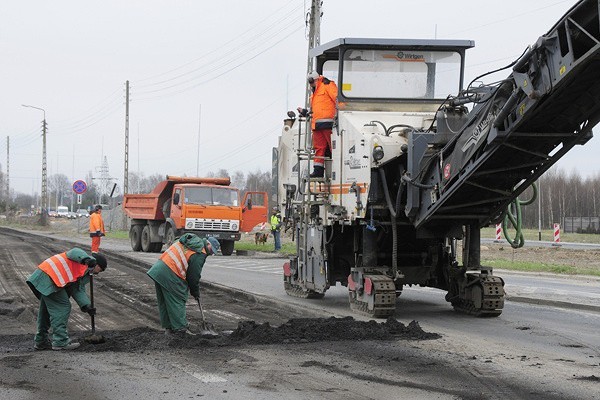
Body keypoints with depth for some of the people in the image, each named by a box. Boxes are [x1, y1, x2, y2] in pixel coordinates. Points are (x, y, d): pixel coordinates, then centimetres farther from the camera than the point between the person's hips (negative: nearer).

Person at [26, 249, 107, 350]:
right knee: (62, 307, -9)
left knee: (46, 309, 20)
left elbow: (78, 290, 15)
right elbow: (74, 253, -24)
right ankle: (60, 341, -8)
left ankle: (41, 341, 31)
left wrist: (86, 305, 0)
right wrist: (86, 259, -42)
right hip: (49, 278, -11)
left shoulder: (85, 274, 24)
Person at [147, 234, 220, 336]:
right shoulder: (200, 255, -10)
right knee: (178, 302, -1)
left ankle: (169, 327, 24)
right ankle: (181, 329, 2)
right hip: (170, 275, -10)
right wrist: (196, 293, 9)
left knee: (164, 302, 15)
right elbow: (194, 276, -7)